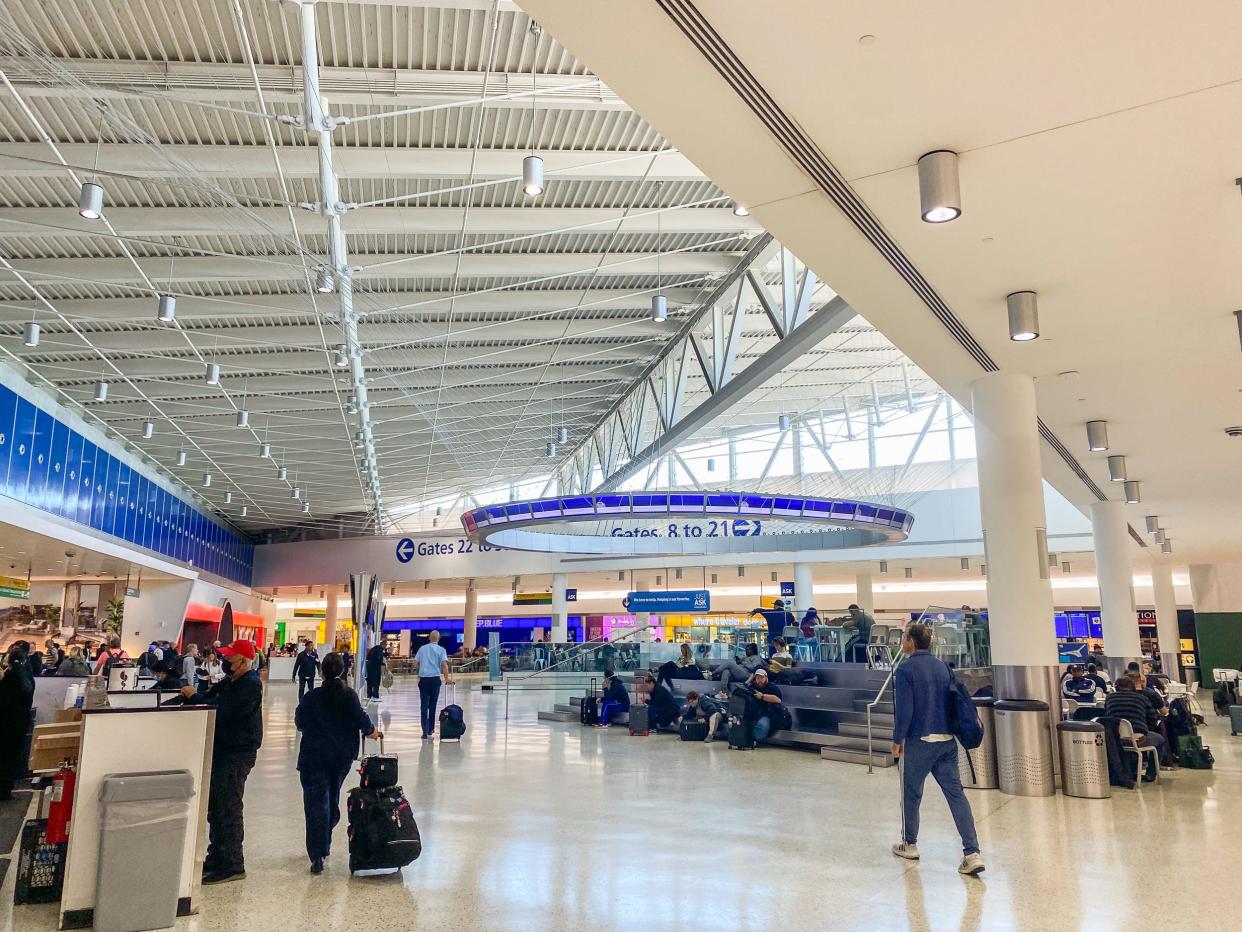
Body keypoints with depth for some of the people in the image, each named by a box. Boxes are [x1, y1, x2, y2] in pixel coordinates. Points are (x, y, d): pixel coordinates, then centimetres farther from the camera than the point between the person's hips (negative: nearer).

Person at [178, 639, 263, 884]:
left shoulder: (250, 685, -19)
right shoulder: (229, 682, 14)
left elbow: (221, 711, -25)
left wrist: (194, 696, -14)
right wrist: (191, 695, -3)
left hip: (238, 755, -10)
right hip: (222, 750, 10)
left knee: (229, 809, -6)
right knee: (215, 806, 17)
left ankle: (233, 865, 2)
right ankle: (217, 857, 29)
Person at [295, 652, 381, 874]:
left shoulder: (310, 697, -7)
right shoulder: (349, 695, -7)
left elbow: (299, 723, 3)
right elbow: (361, 718, -13)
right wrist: (371, 731, 7)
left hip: (314, 757, -2)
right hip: (343, 757, 2)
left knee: (316, 804, -1)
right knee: (332, 800, 19)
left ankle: (317, 856, -10)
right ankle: (324, 845, 31)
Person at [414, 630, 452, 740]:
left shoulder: (422, 648, 8)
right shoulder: (441, 649, 1)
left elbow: (415, 662, 7)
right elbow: (444, 664, -10)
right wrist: (446, 678, -3)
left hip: (423, 678, 1)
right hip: (435, 678, -1)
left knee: (424, 706, 0)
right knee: (432, 705, 12)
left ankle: (425, 732, -10)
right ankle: (430, 729, 20)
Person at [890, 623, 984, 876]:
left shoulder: (905, 670, -13)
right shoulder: (943, 666, 7)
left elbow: (905, 711, -16)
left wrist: (897, 740, -5)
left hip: (919, 741, -5)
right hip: (947, 740, 6)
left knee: (911, 793, 11)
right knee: (956, 793, 4)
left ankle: (909, 844, 25)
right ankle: (972, 853, -2)